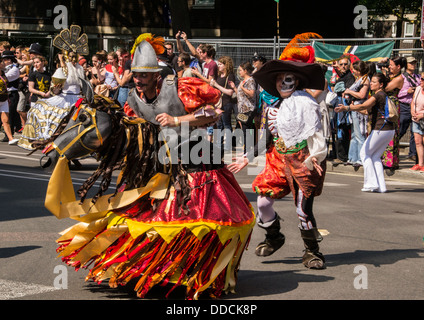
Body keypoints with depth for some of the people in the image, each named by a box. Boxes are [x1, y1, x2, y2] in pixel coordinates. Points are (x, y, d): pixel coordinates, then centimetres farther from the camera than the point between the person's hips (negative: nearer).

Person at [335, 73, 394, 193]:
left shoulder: (378, 95, -11)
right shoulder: (383, 95, 18)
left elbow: (364, 106, -26)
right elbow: (370, 111, 22)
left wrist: (346, 108, -34)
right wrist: (354, 108, 17)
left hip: (380, 129, -9)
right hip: (390, 130, 9)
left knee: (365, 153, 3)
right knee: (375, 156, 14)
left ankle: (371, 183, -1)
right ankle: (381, 186, 9)